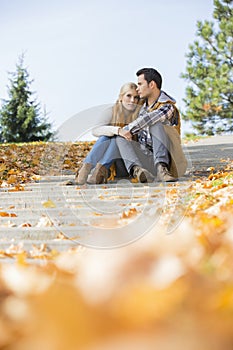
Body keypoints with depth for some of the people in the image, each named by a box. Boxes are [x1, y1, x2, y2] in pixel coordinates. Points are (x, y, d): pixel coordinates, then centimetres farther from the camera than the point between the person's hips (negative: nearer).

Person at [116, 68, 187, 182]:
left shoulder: (168, 107, -6)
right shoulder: (143, 107, 17)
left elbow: (147, 119, -22)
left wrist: (128, 130, -13)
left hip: (164, 160, -5)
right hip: (145, 160, 6)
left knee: (157, 125, -25)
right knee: (120, 138, -13)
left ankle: (161, 169, -43)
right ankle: (137, 170, -43)